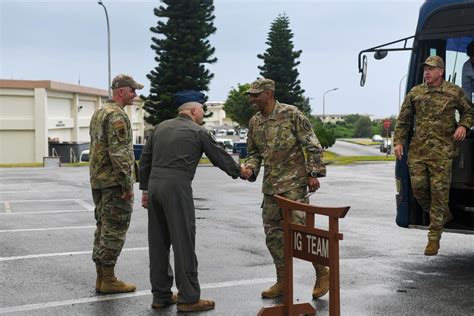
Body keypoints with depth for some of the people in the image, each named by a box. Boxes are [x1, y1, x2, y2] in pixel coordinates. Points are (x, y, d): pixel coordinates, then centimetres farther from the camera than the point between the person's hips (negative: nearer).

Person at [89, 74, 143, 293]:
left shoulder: (98, 113, 17)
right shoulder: (117, 115, -15)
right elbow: (119, 153, -22)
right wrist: (127, 185, -20)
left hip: (98, 181, 10)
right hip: (115, 182, -10)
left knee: (103, 228, 12)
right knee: (114, 231, -4)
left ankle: (101, 278, 17)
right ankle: (109, 280, 0)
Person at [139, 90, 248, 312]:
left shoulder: (160, 127, 16)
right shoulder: (199, 132, 0)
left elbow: (145, 161, 16)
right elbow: (220, 156, 9)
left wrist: (145, 189, 20)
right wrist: (238, 171, 25)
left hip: (155, 185, 7)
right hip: (177, 188, -7)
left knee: (158, 242, 10)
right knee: (183, 242, -2)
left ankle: (160, 295, 16)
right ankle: (188, 298, 1)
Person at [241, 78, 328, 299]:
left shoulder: (291, 114, -7)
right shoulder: (255, 122, 11)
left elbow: (312, 145, -7)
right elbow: (254, 152, 19)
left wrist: (313, 173, -12)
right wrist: (250, 168, -2)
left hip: (294, 183, -7)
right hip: (270, 185, 7)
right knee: (273, 234, 7)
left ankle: (322, 273, 8)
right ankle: (283, 281, 19)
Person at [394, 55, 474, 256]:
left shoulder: (454, 92, 4)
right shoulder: (415, 93, 9)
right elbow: (403, 120, 13)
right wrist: (399, 141, 4)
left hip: (442, 151, -3)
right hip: (417, 150, 3)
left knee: (439, 191, -4)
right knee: (418, 187, -1)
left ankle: (434, 238, 3)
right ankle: (443, 215, 27)